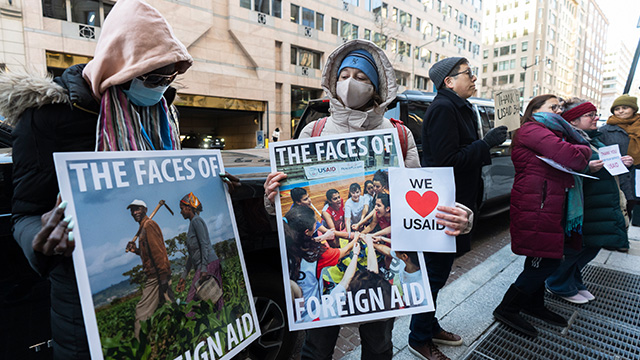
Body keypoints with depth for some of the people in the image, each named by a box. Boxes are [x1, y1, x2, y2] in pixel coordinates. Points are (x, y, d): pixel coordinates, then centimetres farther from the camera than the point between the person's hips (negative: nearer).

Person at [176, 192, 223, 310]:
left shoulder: (196, 221, -5)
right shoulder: (192, 223, 23)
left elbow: (205, 245, -16)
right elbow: (191, 253, 25)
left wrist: (204, 269, -22)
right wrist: (184, 276, 26)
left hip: (208, 263, -9)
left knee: (190, 300, -10)